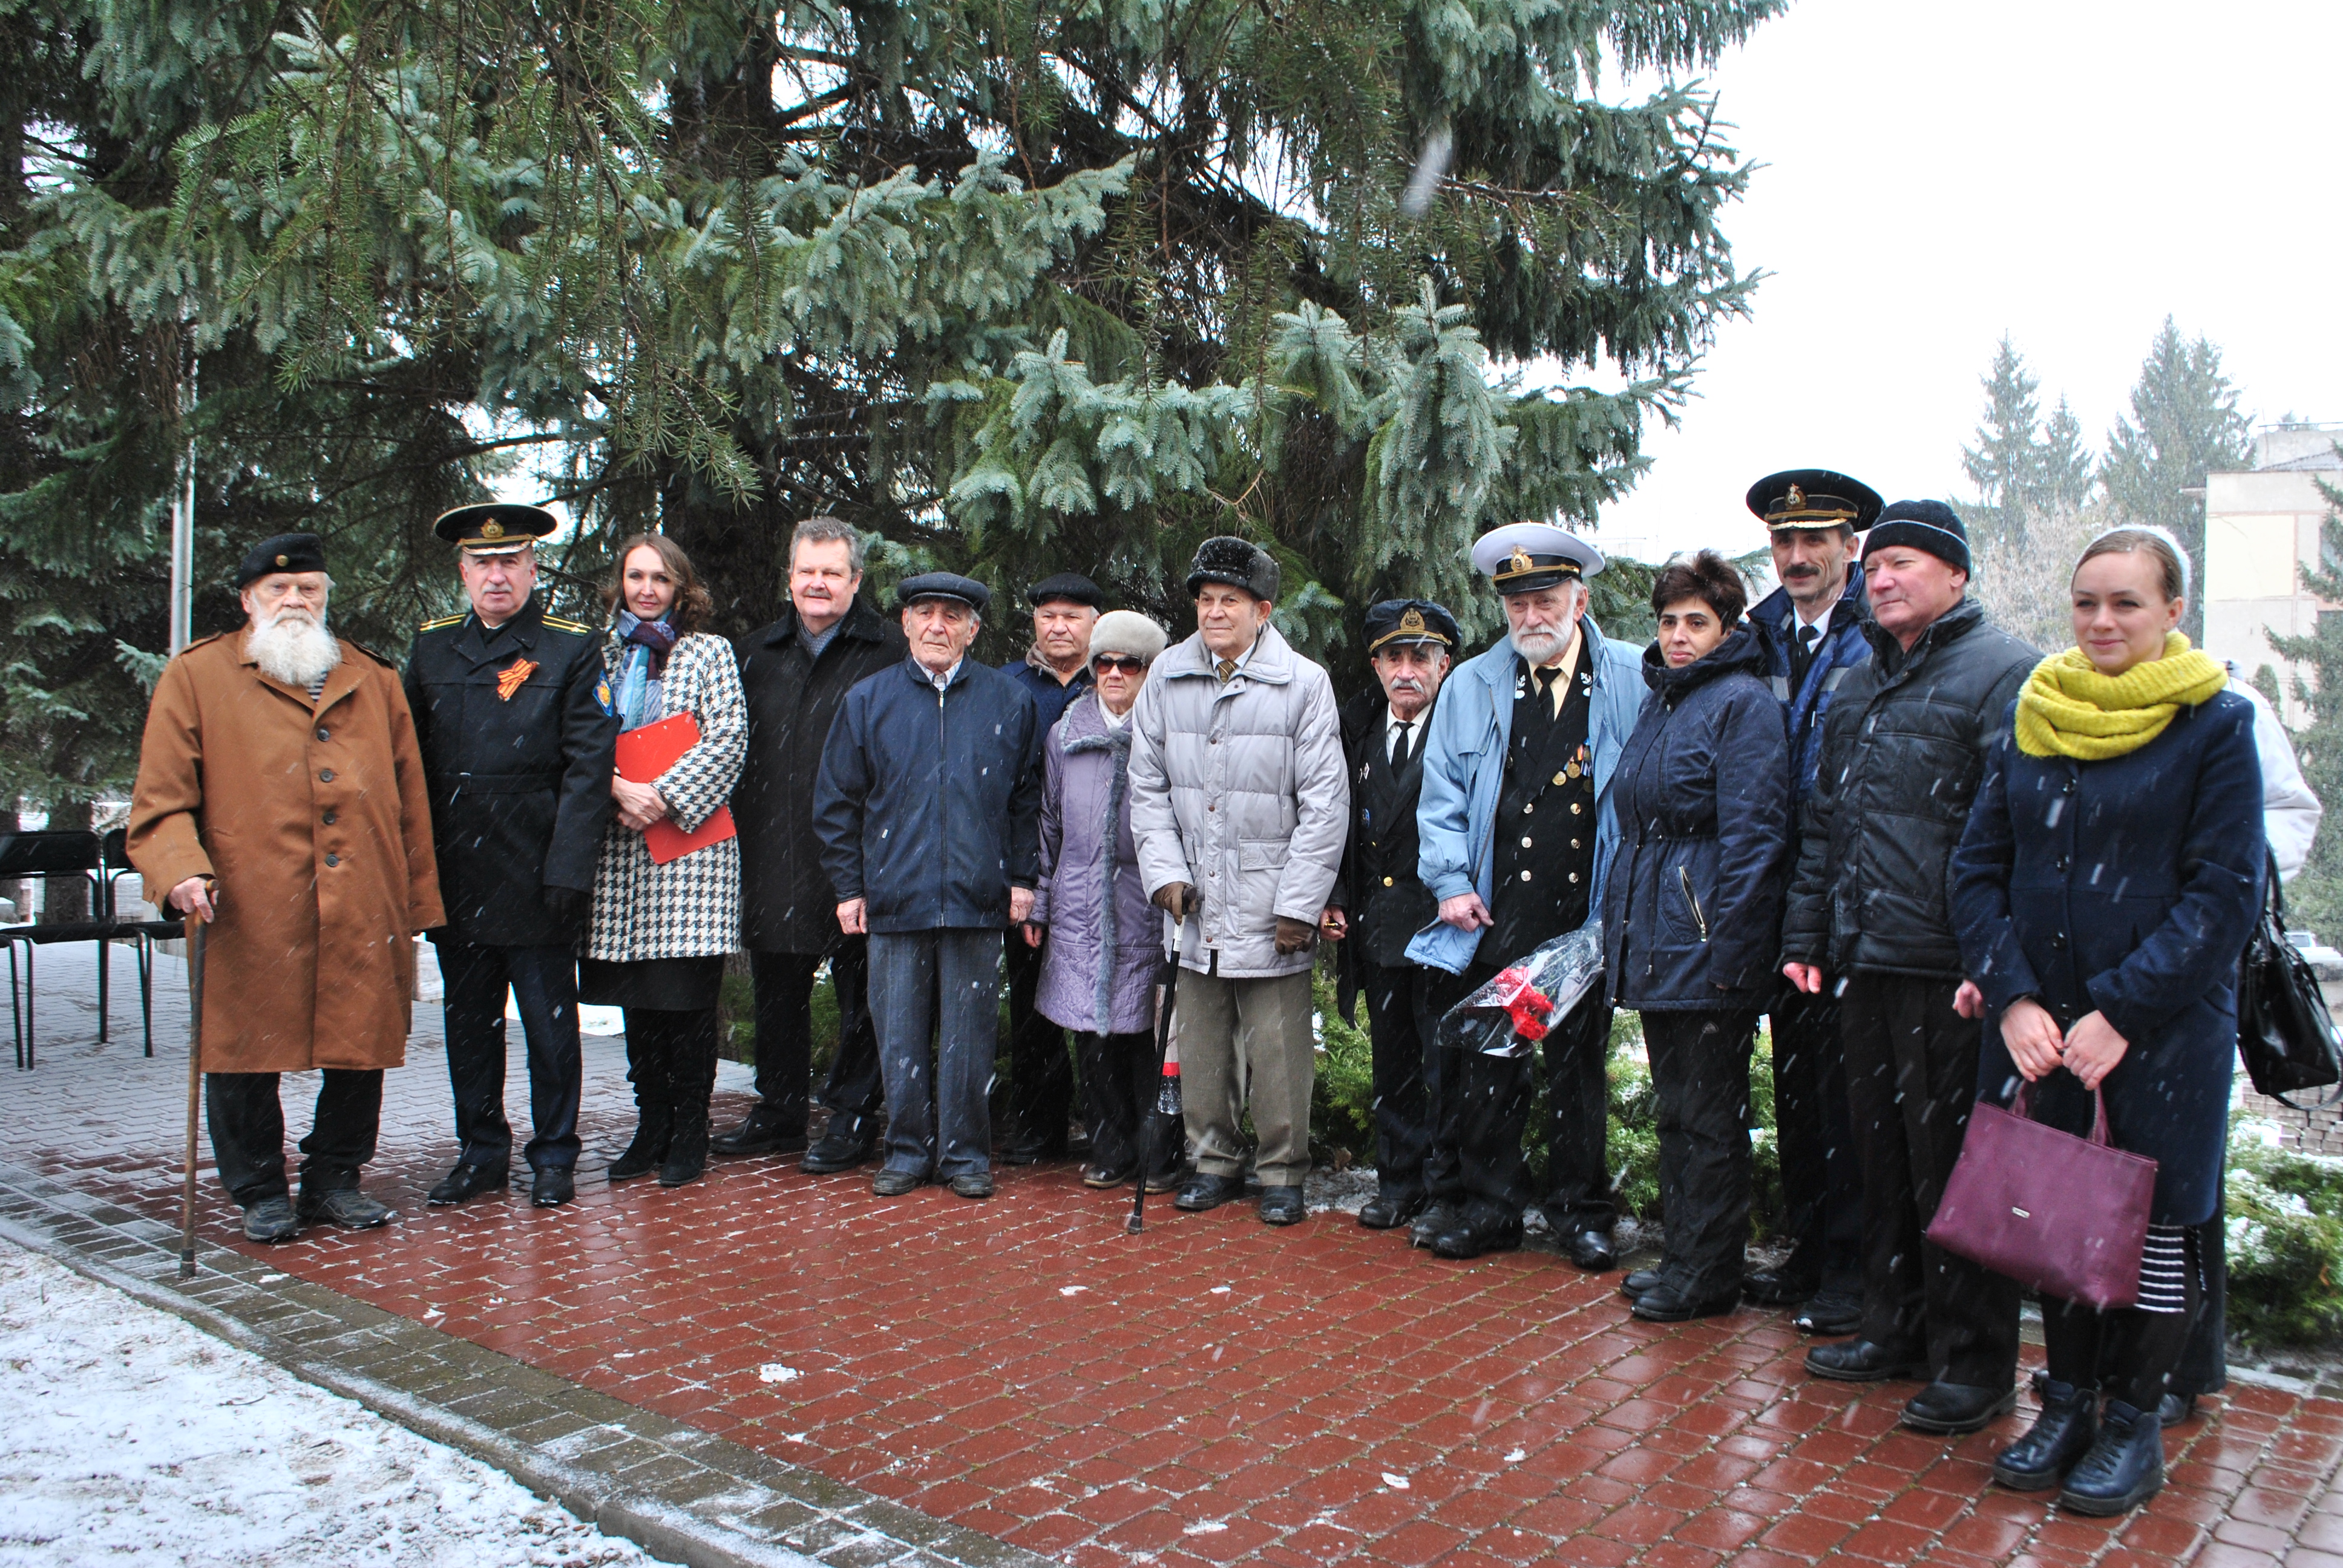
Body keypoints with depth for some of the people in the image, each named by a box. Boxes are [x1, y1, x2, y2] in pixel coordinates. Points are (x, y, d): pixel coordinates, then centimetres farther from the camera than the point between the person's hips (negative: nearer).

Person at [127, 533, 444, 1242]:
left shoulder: (373, 680, 15)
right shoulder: (197, 676, 7)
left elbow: (410, 800, 14)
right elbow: (161, 798, 2)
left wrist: (416, 904, 11)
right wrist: (182, 868, -16)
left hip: (363, 916, 3)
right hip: (250, 917, -2)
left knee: (361, 1050, 7)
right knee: (246, 1056, 4)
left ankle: (335, 1181, 24)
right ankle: (261, 1193, 21)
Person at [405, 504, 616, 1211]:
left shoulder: (572, 650, -2)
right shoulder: (431, 647, 10)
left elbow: (587, 768, -8)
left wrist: (568, 870, -14)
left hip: (535, 880, -4)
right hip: (454, 880, 4)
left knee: (550, 1025, 6)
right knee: (469, 1025, 13)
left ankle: (554, 1157, 18)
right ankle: (481, 1152, 26)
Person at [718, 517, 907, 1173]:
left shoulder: (889, 652, -3)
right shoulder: (755, 654, 15)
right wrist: (739, 837, 10)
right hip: (773, 859, 6)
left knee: (860, 990, 3)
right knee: (778, 990, 14)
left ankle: (853, 1118, 15)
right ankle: (778, 1113, 27)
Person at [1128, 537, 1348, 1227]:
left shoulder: (1304, 683, -6)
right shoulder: (1167, 679, 5)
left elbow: (1325, 804, -7)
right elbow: (1147, 787, 10)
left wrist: (1299, 904, -10)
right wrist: (1165, 871, -1)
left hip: (1269, 906, -3)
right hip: (1195, 905, 4)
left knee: (1278, 1047, 1)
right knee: (1200, 1041, 12)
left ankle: (1283, 1170, 18)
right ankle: (1215, 1161, 28)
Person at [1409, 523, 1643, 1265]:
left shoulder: (1632, 681, 1)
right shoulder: (1470, 685, 9)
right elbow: (1442, 795, 10)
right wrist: (1452, 882, 0)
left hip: (1588, 920, -1)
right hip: (1493, 920, 1)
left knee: (1580, 1067, 10)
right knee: (1485, 1069, 5)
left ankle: (1581, 1211, 24)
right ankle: (1488, 1205, 19)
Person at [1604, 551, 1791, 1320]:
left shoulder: (1743, 702, -10)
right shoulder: (1660, 701, 16)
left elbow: (1752, 835, -16)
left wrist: (1728, 952, -20)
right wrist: (1617, 927, 15)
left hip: (1706, 941, -8)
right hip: (1652, 940, 8)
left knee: (1707, 1116, 2)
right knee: (1675, 1110, 16)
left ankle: (1707, 1274, 13)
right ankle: (1684, 1255, 26)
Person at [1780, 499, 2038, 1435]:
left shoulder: (2002, 675, -6)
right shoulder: (1857, 688, 18)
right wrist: (1805, 936, 17)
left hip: (1949, 972, -7)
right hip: (1865, 966, 7)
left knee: (1953, 1168, 0)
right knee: (1882, 1156, 15)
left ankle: (1975, 1362, 14)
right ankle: (1897, 1329, 28)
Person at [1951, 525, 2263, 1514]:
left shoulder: (2215, 724, -4)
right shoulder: (2030, 722, 7)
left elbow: (2226, 893, -9)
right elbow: (1977, 869, 5)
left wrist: (2121, 1010, -17)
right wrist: (2013, 997, -8)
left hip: (2163, 1030, -3)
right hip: (2039, 1024, 4)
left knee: (2154, 1224, 6)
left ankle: (2134, 1422, 23)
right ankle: (2066, 1402, 27)